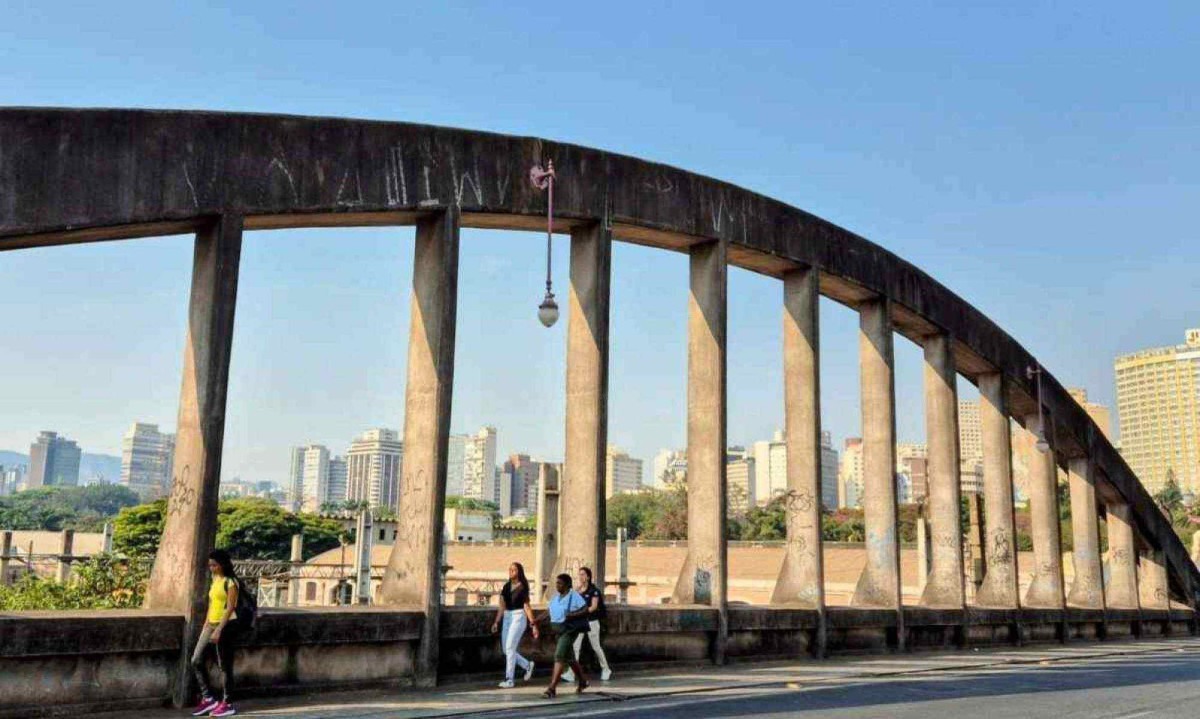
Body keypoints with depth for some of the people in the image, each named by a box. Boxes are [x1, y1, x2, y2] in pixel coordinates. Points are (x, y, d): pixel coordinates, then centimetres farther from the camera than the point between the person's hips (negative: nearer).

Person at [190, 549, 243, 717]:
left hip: (225, 625, -8)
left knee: (224, 665, -1)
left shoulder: (231, 582, -10)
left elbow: (230, 608, -16)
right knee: (196, 661, 4)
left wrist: (219, 630, -21)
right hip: (211, 624, 8)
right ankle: (208, 698, 13)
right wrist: (205, 627, 15)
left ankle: (227, 704, 8)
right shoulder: (214, 581, 15)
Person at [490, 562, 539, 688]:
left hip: (518, 617, -6)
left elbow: (527, 606, -4)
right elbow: (502, 605, 12)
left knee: (510, 648, -11)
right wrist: (496, 622, 8)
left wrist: (533, 624, -6)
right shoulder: (506, 586, 10)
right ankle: (528, 665, 27)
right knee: (506, 649, 7)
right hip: (507, 617, 6)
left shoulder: (523, 587, -5)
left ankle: (509, 679, -5)